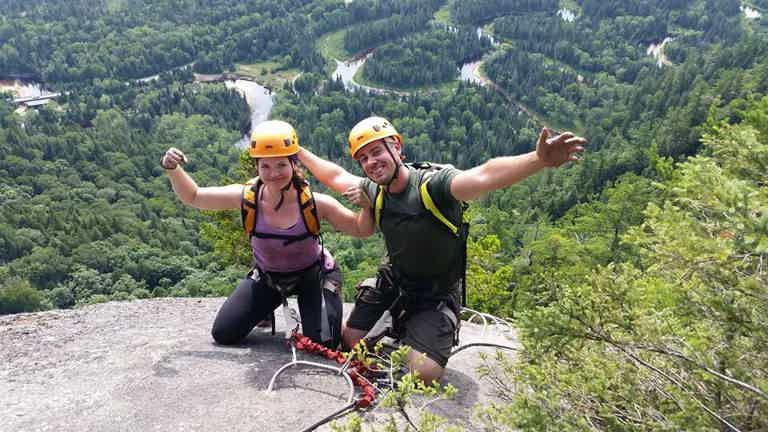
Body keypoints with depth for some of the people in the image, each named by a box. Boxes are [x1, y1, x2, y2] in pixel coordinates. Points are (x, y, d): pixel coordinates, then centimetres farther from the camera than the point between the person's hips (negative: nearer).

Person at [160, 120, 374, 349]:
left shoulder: (315, 203, -27)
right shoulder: (245, 197, -22)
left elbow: (361, 230, -19)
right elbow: (193, 197, -9)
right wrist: (173, 169, -25)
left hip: (312, 275, -2)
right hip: (267, 276, 3)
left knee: (323, 344, -13)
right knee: (223, 334, 4)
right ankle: (268, 308, 33)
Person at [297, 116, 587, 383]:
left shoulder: (433, 184, -27)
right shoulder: (375, 193, -5)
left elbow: (484, 176, -45)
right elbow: (335, 176, 14)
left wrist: (539, 159, -63)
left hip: (436, 296, -5)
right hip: (392, 282, 6)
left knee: (424, 374, -14)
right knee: (348, 341, 5)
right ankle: (399, 331, 33)